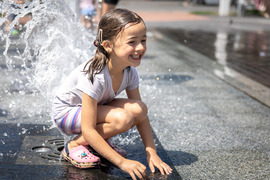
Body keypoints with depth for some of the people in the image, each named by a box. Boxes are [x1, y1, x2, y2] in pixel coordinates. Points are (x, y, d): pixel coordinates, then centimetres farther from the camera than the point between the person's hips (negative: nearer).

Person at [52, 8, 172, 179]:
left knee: (138, 109, -18)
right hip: (66, 112, -7)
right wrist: (122, 162, -35)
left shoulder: (130, 72, -14)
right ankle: (75, 145, -11)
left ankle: (101, 140, 4)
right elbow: (88, 130, -33)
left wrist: (152, 153, -13)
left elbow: (141, 115, -5)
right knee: (123, 119, -30)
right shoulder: (95, 76, -35)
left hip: (96, 107, 7)